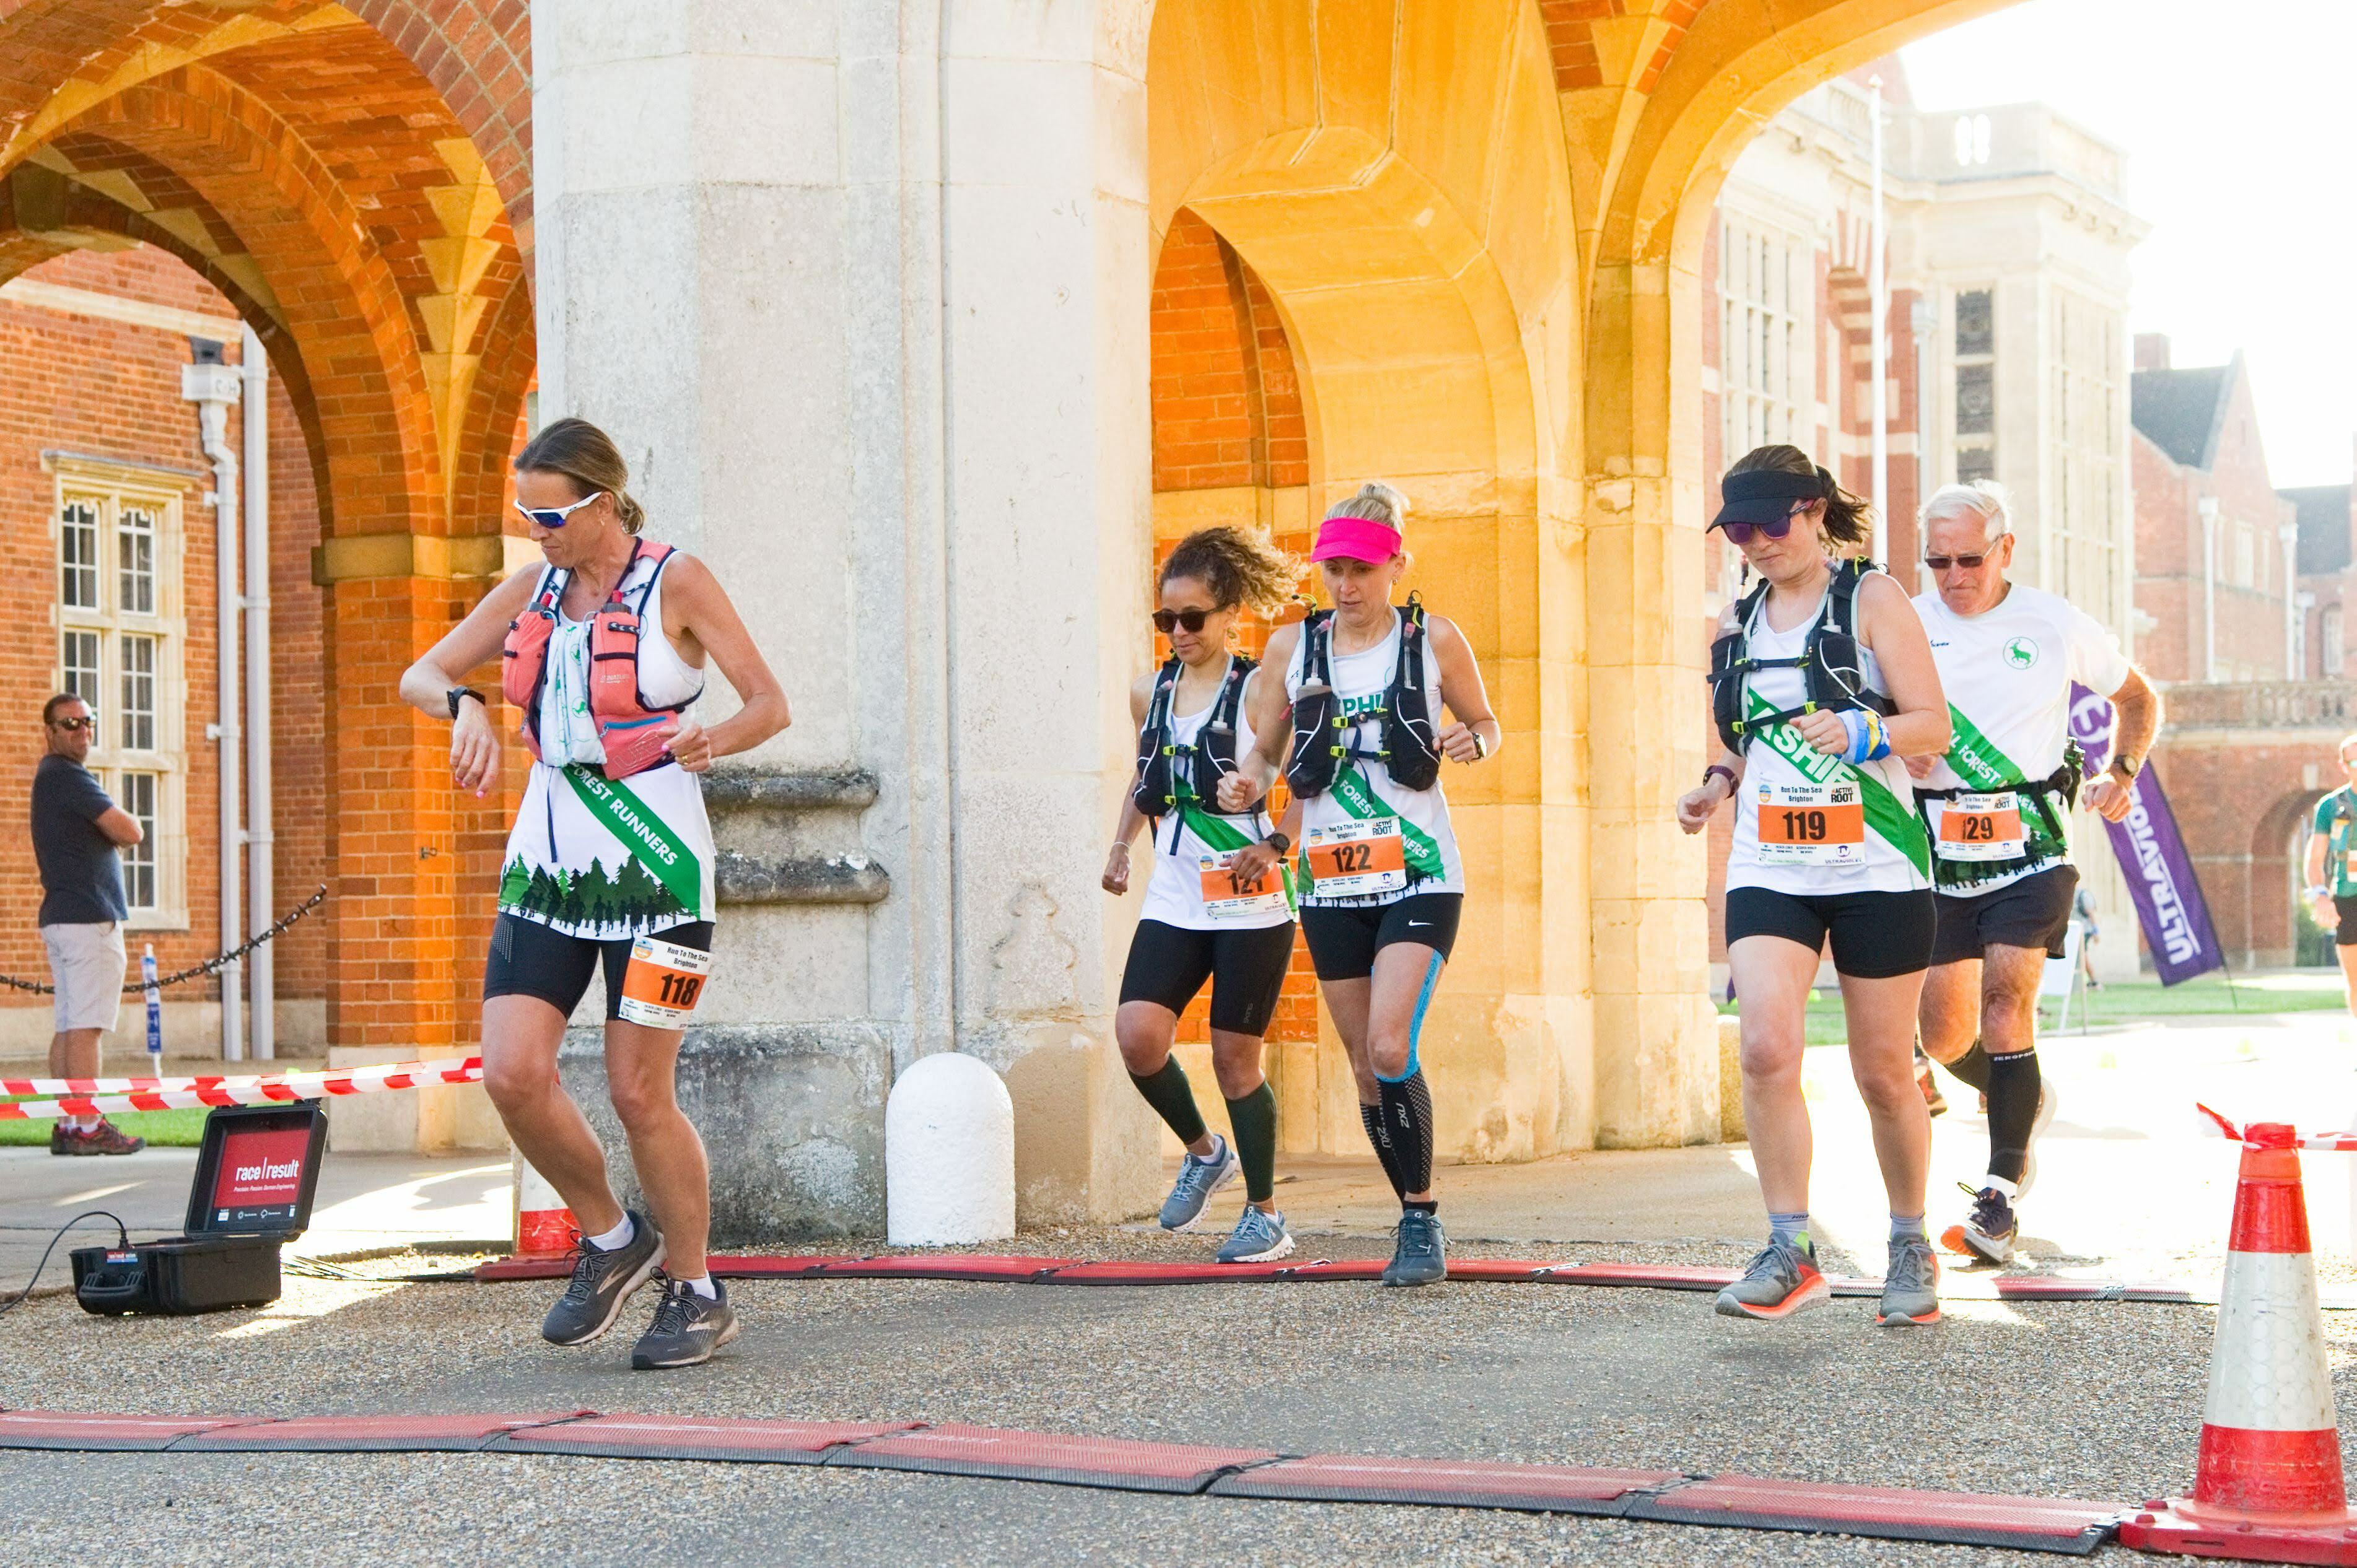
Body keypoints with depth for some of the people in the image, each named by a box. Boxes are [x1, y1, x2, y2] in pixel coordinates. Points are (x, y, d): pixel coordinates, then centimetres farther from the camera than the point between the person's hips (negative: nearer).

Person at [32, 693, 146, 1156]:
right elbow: (129, 832, -15)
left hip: (61, 914, 10)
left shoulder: (50, 777, 20)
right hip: (89, 918, -10)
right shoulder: (68, 776, -12)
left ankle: (66, 1126, 9)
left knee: (68, 1025, 9)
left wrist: (109, 829, 2)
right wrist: (120, 822, 5)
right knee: (86, 1025, -11)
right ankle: (88, 1127, -13)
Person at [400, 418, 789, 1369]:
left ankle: (696, 1294, 14)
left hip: (655, 868, -5)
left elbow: (770, 703, -5)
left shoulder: (675, 582, -5)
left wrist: (711, 739, -26)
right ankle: (610, 1237, 15)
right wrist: (464, 705, -12)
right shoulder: (530, 590, 9)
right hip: (547, 863, 5)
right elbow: (419, 677, 11)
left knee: (639, 1093, -5)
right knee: (511, 1075, -9)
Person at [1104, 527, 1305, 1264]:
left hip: (1251, 905, -4)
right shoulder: (1151, 693, 10)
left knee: (1234, 1056, -1)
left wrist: (1275, 845, -21)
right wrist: (1121, 844, 16)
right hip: (1174, 900, 5)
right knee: (1137, 1034, -14)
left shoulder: (1259, 690, -6)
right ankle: (1203, 1151, 12)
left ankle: (1266, 1214, 15)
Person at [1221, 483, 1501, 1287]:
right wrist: (1248, 782, -8)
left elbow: (1487, 721, 13)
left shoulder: (1434, 639, 0)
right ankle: (1419, 1222, 20)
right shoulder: (1293, 646, 6)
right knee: (1366, 1066, 5)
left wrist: (1472, 744, -10)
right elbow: (1265, 748, 14)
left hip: (1419, 875, -3)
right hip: (1332, 883, 3)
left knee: (1390, 1046, -19)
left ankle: (1423, 1222, -7)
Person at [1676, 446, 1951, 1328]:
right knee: (1766, 1048, -18)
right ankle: (1790, 1253, -11)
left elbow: (1934, 724, -5)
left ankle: (1911, 1248, 22)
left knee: (1884, 1073, 4)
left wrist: (1865, 733, -24)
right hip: (1768, 867, 3)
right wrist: (1717, 785, 5)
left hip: (1876, 864, -3)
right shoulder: (1736, 625, 15)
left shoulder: (1871, 601, 0)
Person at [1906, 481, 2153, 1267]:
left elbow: (2139, 698, 17)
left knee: (2006, 1000, -18)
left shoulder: (2057, 626, 2)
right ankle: (2024, 1104, 36)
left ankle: (2001, 1195, -15)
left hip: (2029, 845, -2)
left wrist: (2122, 772, 2)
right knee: (1943, 1034, 3)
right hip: (1938, 847, 3)